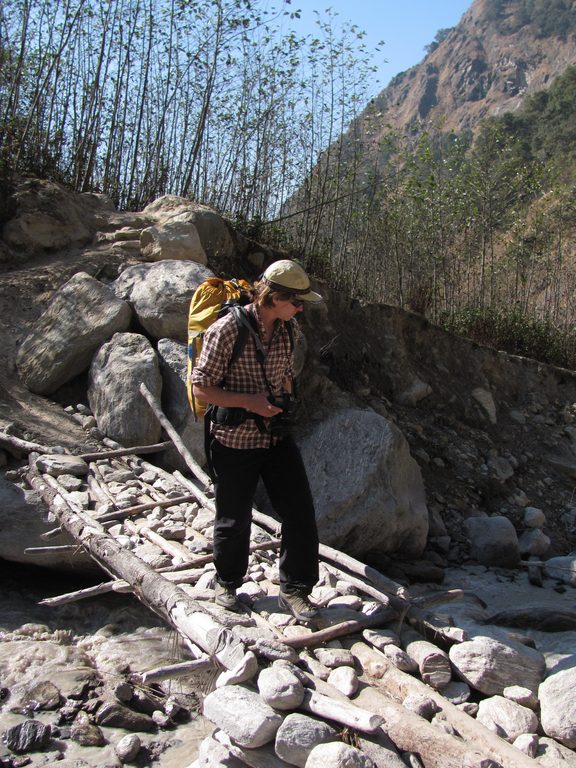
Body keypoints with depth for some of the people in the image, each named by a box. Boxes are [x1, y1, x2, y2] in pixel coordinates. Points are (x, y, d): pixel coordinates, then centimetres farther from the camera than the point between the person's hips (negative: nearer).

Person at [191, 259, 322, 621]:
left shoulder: (289, 329, 0)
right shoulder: (227, 329, -19)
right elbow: (202, 387, -16)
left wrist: (282, 406, 7)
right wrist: (249, 402, -23)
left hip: (277, 436, 5)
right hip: (235, 441, -5)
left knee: (300, 513, 1)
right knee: (235, 519, 12)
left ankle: (294, 590, 17)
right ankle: (228, 583, 37)